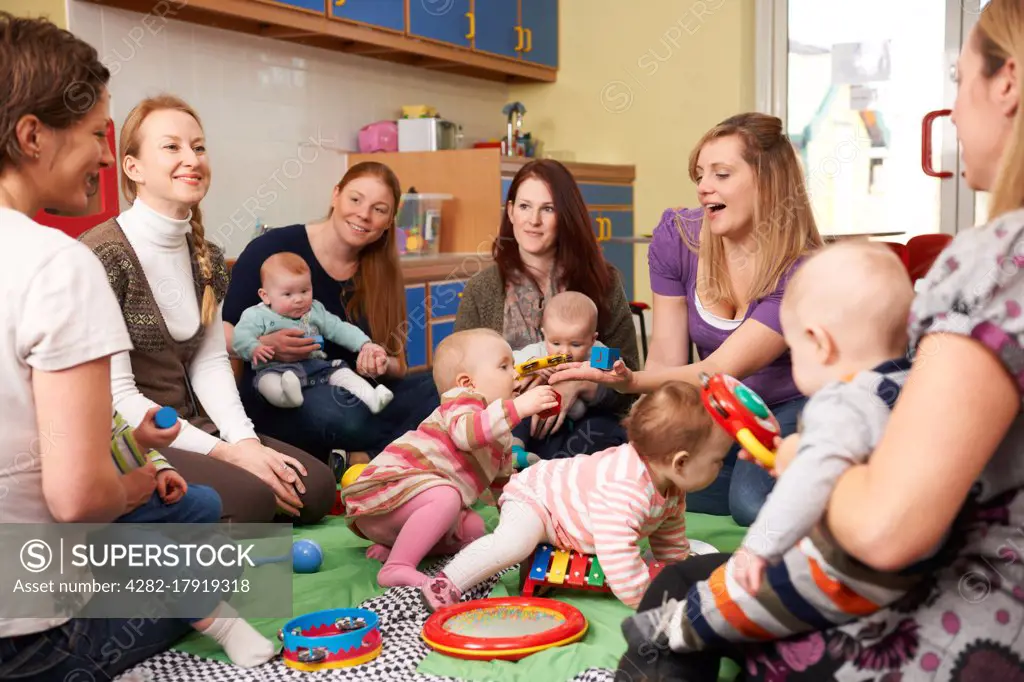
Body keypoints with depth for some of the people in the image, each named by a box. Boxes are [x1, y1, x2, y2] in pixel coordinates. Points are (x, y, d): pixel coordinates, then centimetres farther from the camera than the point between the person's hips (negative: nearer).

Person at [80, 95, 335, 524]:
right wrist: (224, 453, -18)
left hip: (193, 429, 8)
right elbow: (116, 397, -18)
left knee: (315, 486, -4)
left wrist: (245, 440, -10)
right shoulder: (102, 256, -17)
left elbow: (211, 362, 7)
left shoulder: (206, 258, 8)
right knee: (251, 498, -26)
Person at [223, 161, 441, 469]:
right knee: (332, 406, -38)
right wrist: (264, 346, -24)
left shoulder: (381, 272, 7)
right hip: (276, 405, -4)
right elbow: (218, 329, -4)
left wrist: (382, 365, -18)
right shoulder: (273, 248, -6)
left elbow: (397, 367, 5)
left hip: (351, 397, 4)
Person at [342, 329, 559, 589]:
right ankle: (397, 567, -30)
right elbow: (465, 432, -35)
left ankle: (392, 546, 0)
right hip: (387, 487, -10)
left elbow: (504, 480, 33)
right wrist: (517, 407, -37)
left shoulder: (501, 440, 19)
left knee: (474, 528, 4)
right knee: (445, 497, -33)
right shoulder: (462, 399, -11)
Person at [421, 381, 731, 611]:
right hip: (534, 495, -9)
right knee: (514, 542, -34)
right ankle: (447, 583, -21)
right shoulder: (624, 492, -43)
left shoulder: (671, 485, -12)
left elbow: (670, 538, 7)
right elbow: (620, 567, -46)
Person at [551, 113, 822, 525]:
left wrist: (629, 381, -47)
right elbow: (666, 359, -10)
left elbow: (719, 371, -31)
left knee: (753, 500, -31)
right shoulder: (677, 236, -11)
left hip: (790, 410, -4)